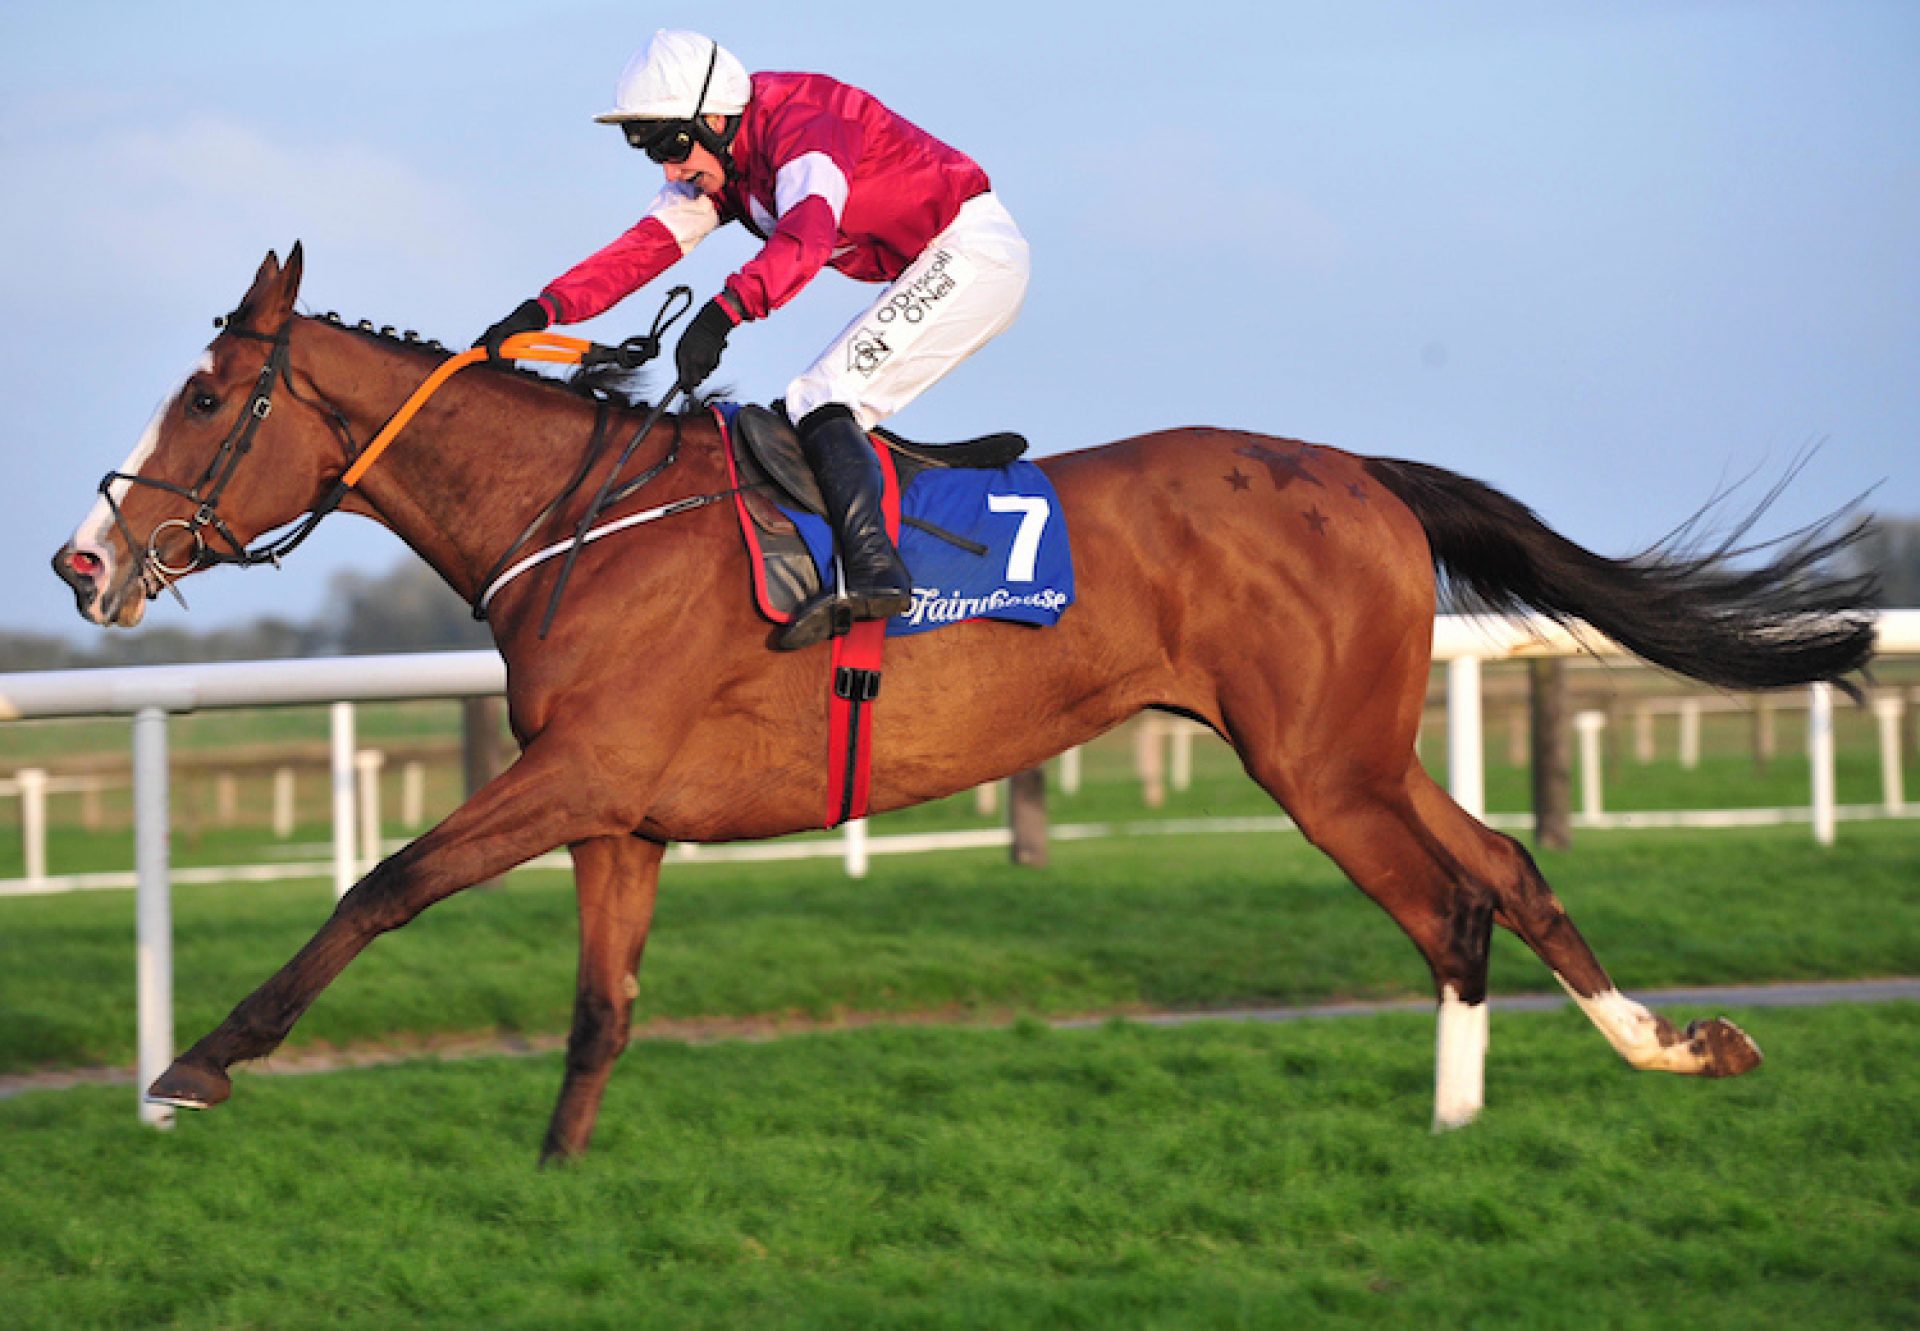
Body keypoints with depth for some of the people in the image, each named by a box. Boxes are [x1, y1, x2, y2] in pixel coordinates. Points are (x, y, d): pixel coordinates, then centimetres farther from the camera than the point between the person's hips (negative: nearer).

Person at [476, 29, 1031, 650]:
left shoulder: (801, 124, -23)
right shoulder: (716, 165, 6)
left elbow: (805, 237, -41)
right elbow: (647, 246, -2)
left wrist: (725, 310, -55)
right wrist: (541, 309, -15)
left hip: (973, 249, -10)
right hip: (932, 272, 10)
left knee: (820, 398, -21)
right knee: (805, 415, 9)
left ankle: (872, 568, -34)